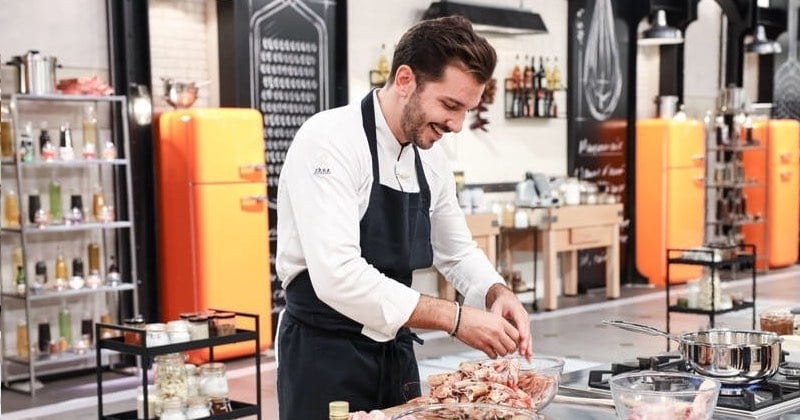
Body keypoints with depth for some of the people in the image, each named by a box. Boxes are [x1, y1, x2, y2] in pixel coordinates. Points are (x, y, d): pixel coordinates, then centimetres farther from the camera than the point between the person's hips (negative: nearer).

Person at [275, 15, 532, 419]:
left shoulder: (432, 160, 3)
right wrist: (454, 318, -29)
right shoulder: (329, 141, -20)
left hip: (395, 352, 7)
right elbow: (337, 275, -30)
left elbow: (457, 253, 17)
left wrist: (498, 294, -5)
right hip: (325, 356, -7)